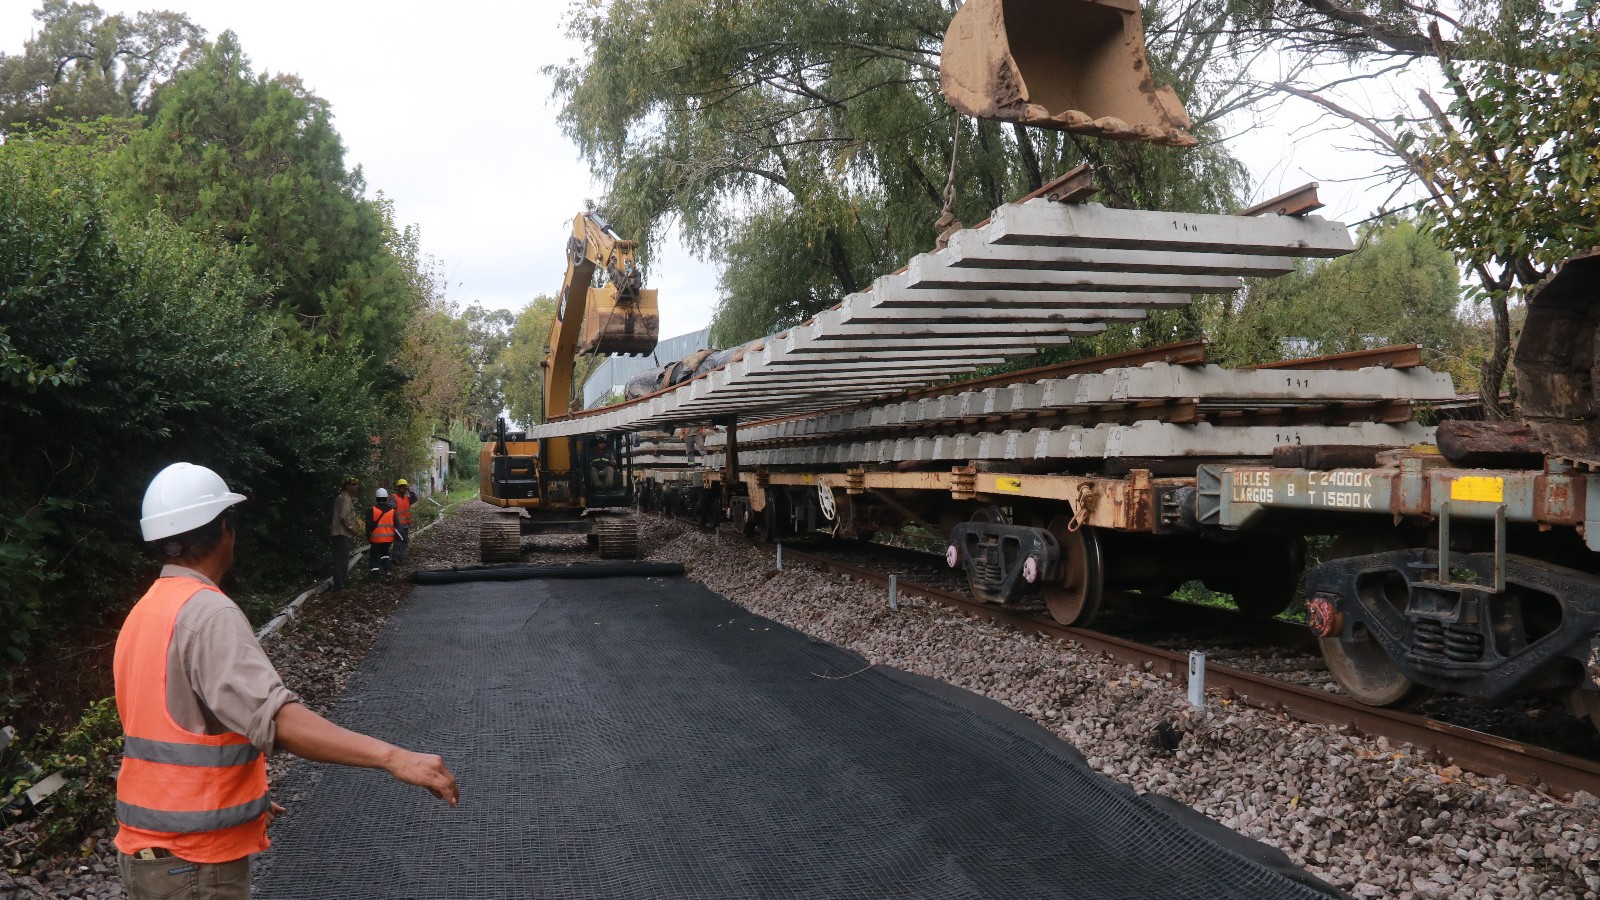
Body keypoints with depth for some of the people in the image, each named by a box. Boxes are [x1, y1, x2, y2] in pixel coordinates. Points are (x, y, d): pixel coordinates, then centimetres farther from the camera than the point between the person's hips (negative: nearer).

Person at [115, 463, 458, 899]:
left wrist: (242, 798, 26)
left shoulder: (146, 613, 8)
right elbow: (276, 717, -34)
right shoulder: (206, 613, -21)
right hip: (192, 863, -9)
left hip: (149, 849, 9)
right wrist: (392, 757, -41)